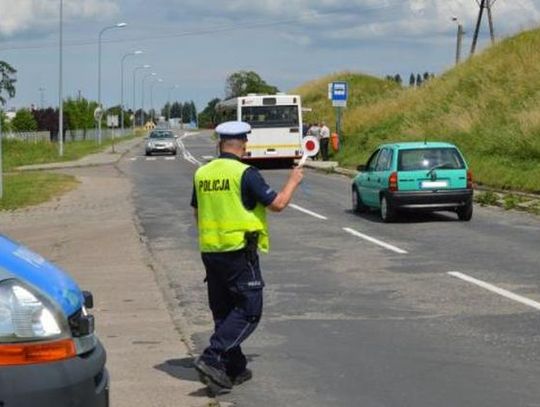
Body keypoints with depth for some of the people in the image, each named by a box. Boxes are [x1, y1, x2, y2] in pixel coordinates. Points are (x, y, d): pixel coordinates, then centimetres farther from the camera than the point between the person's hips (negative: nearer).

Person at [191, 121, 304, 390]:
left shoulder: (202, 174, 6)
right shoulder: (245, 173, -13)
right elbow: (277, 204, -11)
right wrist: (293, 181, 6)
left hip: (210, 252, 7)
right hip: (239, 251, -7)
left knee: (223, 312, 14)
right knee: (248, 310, -1)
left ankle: (234, 369, 18)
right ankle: (212, 358, -15)